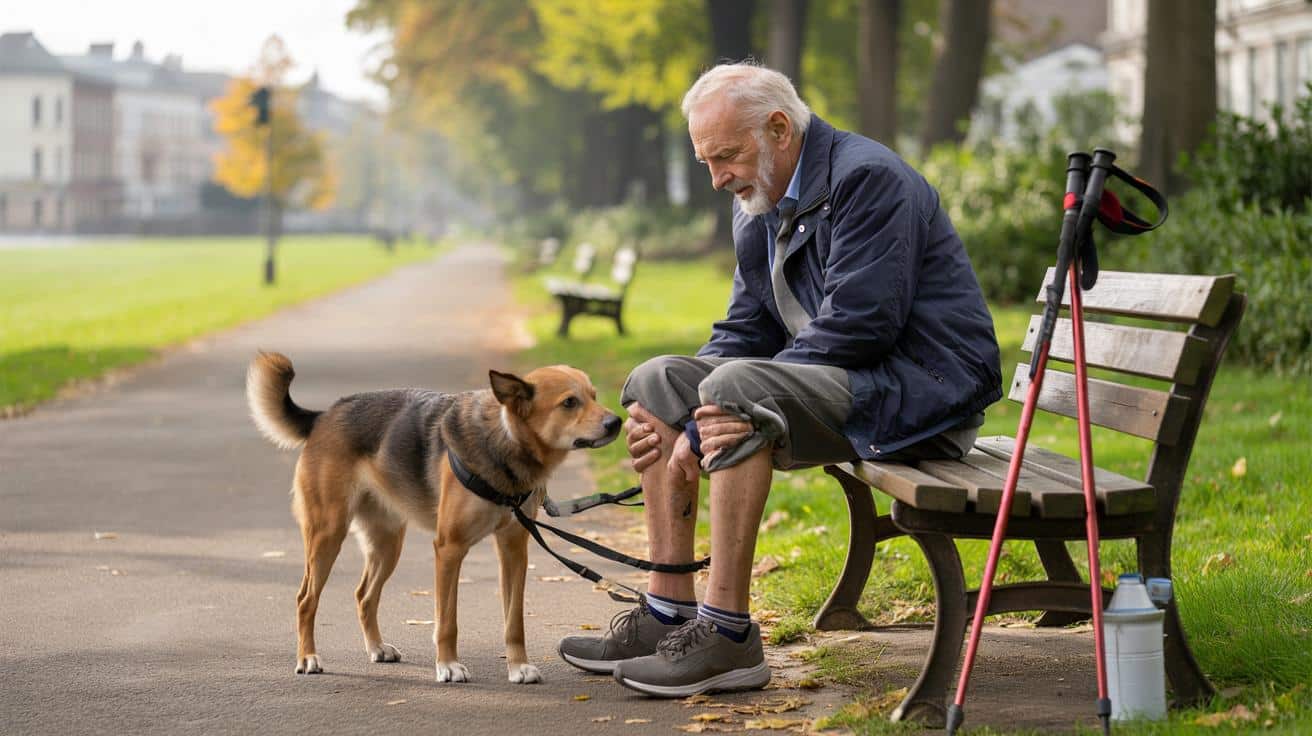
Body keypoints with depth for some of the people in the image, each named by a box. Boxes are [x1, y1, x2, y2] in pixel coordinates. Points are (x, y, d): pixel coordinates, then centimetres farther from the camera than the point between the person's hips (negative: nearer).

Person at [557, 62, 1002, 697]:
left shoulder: (867, 178, -17)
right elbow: (744, 333, 12)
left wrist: (725, 413, -24)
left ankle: (728, 635, -26)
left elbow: (855, 326, -25)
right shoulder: (757, 207, 12)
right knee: (657, 380, 3)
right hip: (839, 384, 10)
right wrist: (674, 412, -8)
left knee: (736, 387, -31)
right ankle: (669, 614, 1)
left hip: (921, 384, -10)